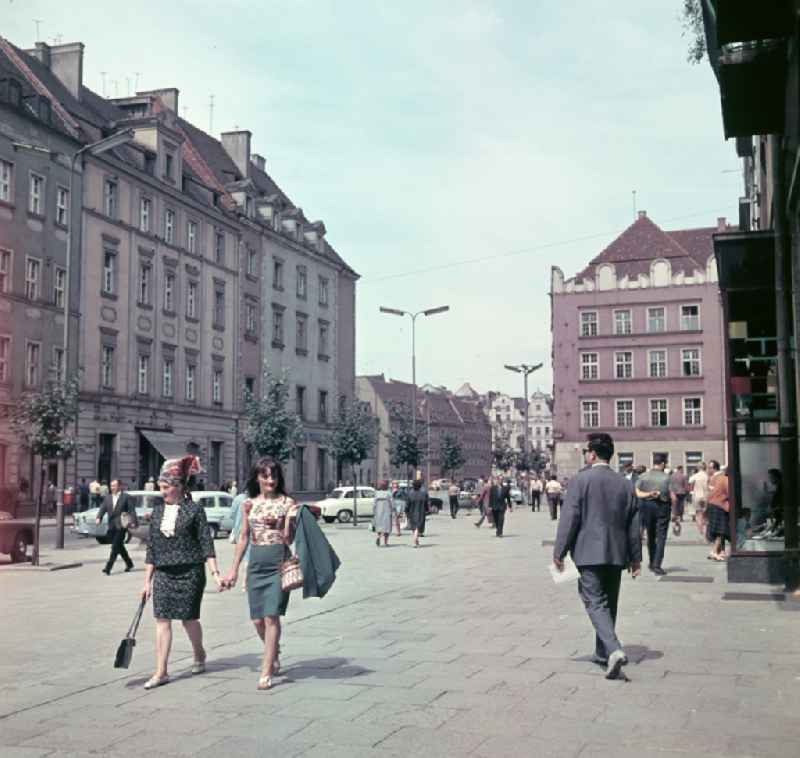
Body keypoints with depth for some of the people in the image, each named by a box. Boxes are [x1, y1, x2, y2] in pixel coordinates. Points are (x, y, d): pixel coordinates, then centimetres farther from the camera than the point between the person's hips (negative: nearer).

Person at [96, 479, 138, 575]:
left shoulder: (126, 497, -2)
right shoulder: (108, 497, 13)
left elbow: (132, 510, -7)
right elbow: (103, 508, 4)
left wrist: (133, 522, -19)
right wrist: (99, 517, -16)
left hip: (121, 526, -6)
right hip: (111, 527, 6)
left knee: (115, 547, -10)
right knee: (119, 547, 14)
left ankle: (108, 568, -10)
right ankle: (129, 564, 29)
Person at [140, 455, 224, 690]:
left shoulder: (195, 509, -6)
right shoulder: (157, 510, 7)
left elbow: (206, 543, -7)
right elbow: (152, 547, 10)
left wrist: (215, 573, -14)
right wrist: (147, 581, 10)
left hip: (190, 572, -4)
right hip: (163, 573, 4)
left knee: (189, 618, 6)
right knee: (162, 620, -2)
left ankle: (199, 655, 33)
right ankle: (161, 672, 2)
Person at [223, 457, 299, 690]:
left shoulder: (287, 503, -1)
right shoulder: (249, 504, 9)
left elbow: (289, 540, -3)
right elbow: (244, 538, 15)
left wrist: (287, 525, -23)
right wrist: (234, 568, 13)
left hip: (279, 563, -4)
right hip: (256, 564, 4)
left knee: (271, 617, -9)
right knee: (258, 620, 6)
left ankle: (266, 673, -2)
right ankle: (274, 656, 33)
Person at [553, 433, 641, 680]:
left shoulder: (580, 480, -8)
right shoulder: (625, 484, 8)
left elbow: (569, 517, -11)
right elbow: (634, 524, 10)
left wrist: (559, 551, -5)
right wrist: (636, 557, 16)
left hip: (589, 553, -6)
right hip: (617, 554, 6)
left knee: (596, 604, -7)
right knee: (609, 604, 16)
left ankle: (614, 650, -25)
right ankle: (603, 653, 26)